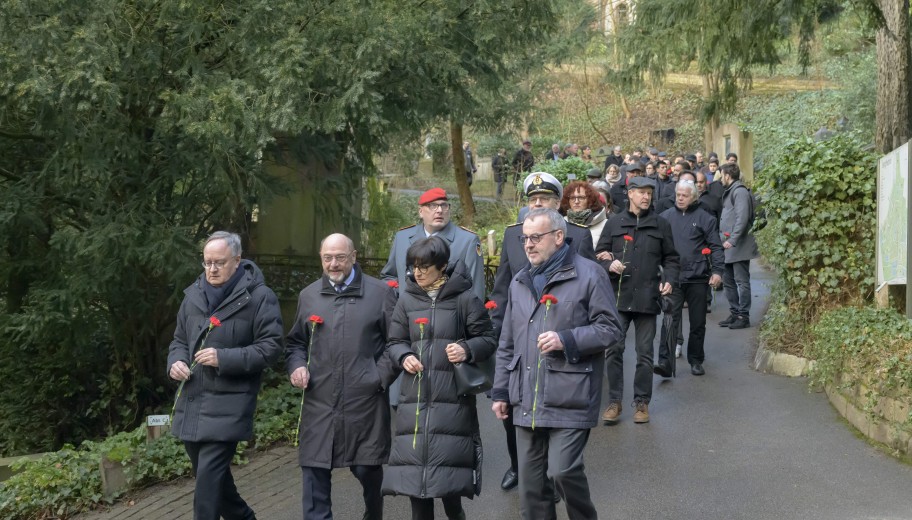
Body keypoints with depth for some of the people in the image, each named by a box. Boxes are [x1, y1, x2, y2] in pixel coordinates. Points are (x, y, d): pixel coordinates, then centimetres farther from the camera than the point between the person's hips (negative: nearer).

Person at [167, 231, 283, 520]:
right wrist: (175, 362, -2)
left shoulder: (259, 296, -7)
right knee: (214, 478, 17)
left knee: (207, 484, -12)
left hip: (228, 406, -7)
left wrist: (224, 358, -20)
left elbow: (271, 347, -10)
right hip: (191, 402, 7)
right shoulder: (193, 295, 12)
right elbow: (179, 340, 21)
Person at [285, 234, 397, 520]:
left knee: (368, 469, 10)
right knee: (314, 473, -1)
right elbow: (296, 343, 20)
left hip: (365, 402, -2)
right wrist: (297, 366, 1)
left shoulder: (381, 292, 2)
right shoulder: (308, 295, 11)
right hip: (319, 403, 2)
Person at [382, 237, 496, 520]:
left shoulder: (464, 297, -3)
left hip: (452, 397, -3)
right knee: (413, 464, 2)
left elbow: (488, 339, 1)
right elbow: (395, 342, 12)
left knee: (447, 466, -5)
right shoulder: (407, 299, 8)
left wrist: (467, 350, -18)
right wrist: (404, 357, -8)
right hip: (415, 396, 3)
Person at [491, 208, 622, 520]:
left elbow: (610, 329, -6)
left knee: (563, 470, -13)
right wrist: (500, 391, 17)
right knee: (530, 481, 8)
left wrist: (567, 340, -18)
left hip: (569, 398, -6)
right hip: (527, 399, 6)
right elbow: (507, 344, 20)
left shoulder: (588, 275, -3)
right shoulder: (520, 282, 16)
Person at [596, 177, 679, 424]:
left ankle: (642, 402, 16)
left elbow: (670, 258, 14)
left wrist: (669, 279, -3)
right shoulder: (614, 223, 8)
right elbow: (599, 253, 10)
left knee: (645, 352, 5)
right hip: (618, 295, 0)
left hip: (647, 297, 0)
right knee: (614, 349, -2)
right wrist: (609, 264, -11)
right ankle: (614, 401, 9)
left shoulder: (661, 225, 9)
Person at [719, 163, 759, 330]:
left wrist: (732, 240, -26)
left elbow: (742, 218, -22)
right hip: (729, 246, 10)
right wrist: (723, 238, 14)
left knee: (742, 282, -4)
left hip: (738, 246, -10)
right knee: (728, 281, 14)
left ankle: (743, 316, -1)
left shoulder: (740, 191, -13)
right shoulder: (730, 191, 18)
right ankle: (735, 313, 21)